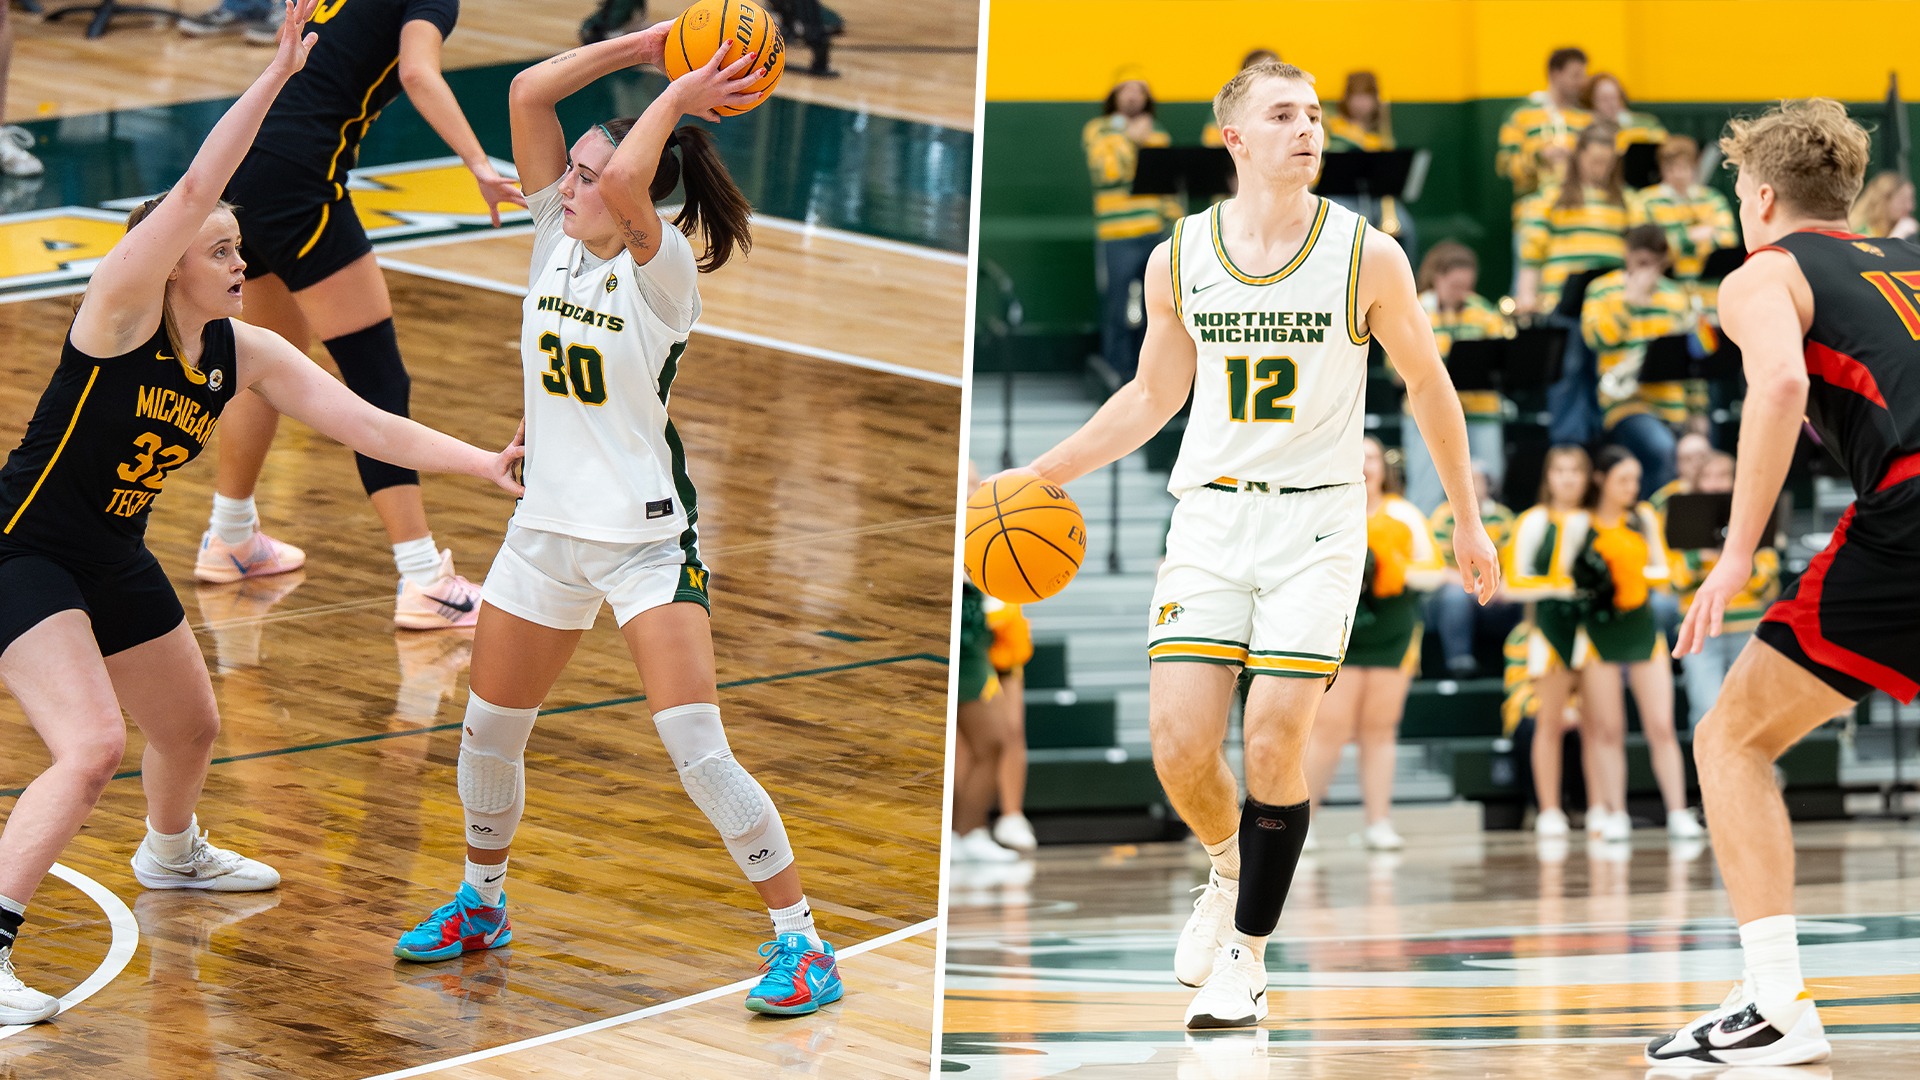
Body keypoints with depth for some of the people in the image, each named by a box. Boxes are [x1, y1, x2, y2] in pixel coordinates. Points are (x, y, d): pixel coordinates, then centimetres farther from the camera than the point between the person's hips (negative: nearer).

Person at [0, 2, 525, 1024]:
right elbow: (190, 193, -34)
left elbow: (363, 422, -4)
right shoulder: (120, 310, -21)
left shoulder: (246, 354, -2)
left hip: (114, 558, 8)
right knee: (91, 748, -24)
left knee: (190, 726, 25)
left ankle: (171, 854, 58)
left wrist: (487, 463, -13)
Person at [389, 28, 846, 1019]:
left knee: (697, 750, -14)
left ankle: (801, 944, -7)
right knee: (488, 732, 14)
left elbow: (624, 183, -37)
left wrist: (679, 98, -22)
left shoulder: (661, 269, -15)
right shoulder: (557, 237, 2)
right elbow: (528, 94, -6)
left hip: (645, 537, -7)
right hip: (547, 528, 7)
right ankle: (481, 905, 37)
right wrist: (646, 47, -10)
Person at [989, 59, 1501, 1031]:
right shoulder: (1179, 259, 1)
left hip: (1316, 522, -2)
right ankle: (1231, 866, 27)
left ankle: (1247, 954, 5)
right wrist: (1041, 475, 9)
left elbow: (1428, 385, 8)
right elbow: (1152, 396, 15)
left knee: (1274, 741, -12)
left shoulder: (1367, 256, -6)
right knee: (1179, 746, -7)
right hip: (1210, 517, 2)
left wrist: (1467, 519, 12)